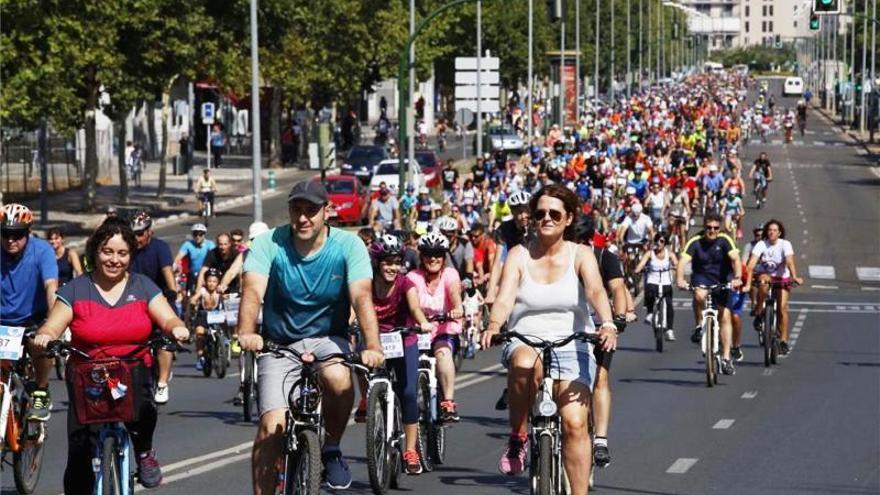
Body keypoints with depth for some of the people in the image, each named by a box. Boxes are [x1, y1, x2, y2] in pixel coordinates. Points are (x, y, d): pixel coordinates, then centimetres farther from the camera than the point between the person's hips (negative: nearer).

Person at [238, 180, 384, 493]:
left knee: (338, 379, -34)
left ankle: (331, 449, -7)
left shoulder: (348, 246, -11)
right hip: (279, 346, 0)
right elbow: (253, 291, -26)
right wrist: (247, 332, -47)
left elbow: (362, 297, -23)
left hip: (328, 340, 0)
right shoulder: (269, 244, -12)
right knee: (271, 428, -15)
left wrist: (372, 345, -40)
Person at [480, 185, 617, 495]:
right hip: (525, 341, 0)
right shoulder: (519, 255, 2)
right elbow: (505, 297, -13)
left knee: (575, 422, -18)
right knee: (524, 363, -38)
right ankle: (518, 437, -18)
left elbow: (595, 290, -17)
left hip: (572, 347, 0)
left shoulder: (580, 255, 1)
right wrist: (494, 326, -35)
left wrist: (607, 325, -37)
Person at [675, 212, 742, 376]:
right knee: (699, 296, -35)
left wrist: (737, 278, -44)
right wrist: (680, 279, -44)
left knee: (725, 317, -6)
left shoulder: (724, 240, -14)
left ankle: (726, 358, -3)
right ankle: (699, 327, -11)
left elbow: (735, 258, -27)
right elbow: (683, 261, -26)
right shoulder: (695, 242, -15)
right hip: (701, 278, -1)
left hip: (722, 280, 1)